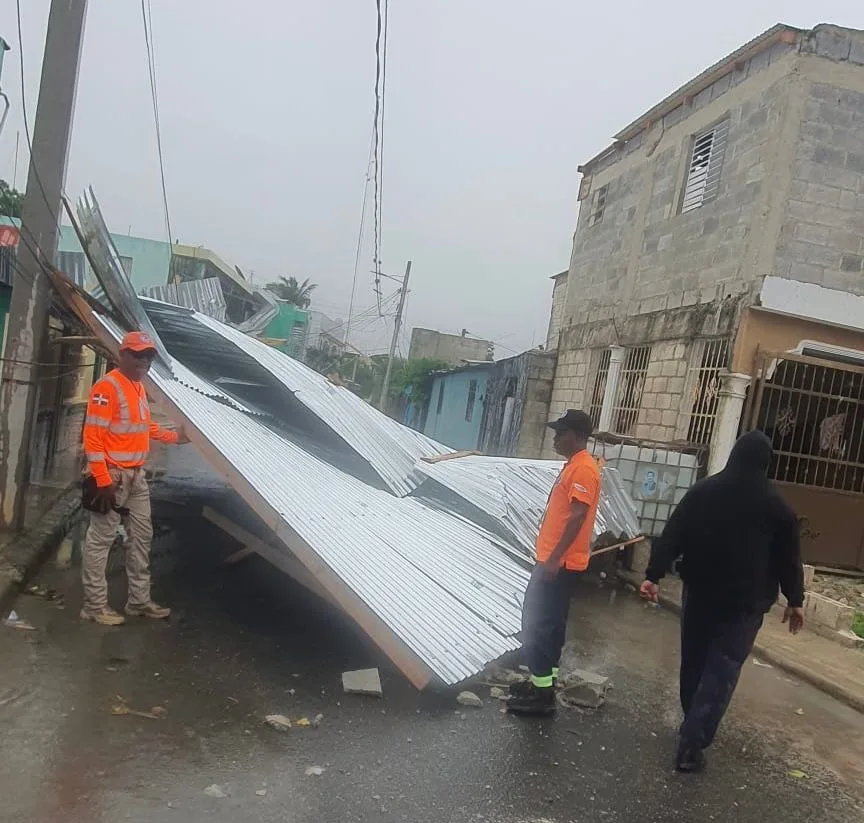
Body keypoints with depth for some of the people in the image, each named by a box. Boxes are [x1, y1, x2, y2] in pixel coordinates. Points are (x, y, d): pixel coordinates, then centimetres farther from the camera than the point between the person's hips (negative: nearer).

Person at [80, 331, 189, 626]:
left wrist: (174, 437, 28)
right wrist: (103, 480, -23)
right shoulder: (107, 386, -15)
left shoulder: (139, 387, 13)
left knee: (142, 535, 13)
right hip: (112, 475, -9)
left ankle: (139, 600, 23)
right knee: (101, 538, 0)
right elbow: (93, 436, -19)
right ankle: (95, 605, 11)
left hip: (137, 474, 9)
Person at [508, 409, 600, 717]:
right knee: (548, 623, 16)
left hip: (561, 563, -10)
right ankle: (543, 681, 27)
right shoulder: (574, 465, 14)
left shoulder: (584, 469, -18)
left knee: (538, 625, -5)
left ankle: (543, 695, 3)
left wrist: (554, 559, -25)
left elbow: (577, 517, -24)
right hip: (554, 560, 10)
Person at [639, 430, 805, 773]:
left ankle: (693, 729, 34)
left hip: (699, 593, 3)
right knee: (721, 672, 0)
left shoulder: (701, 491, 1)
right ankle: (691, 744, -6)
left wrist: (653, 575, -3)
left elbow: (672, 537, -3)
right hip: (744, 603, -3)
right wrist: (795, 600, 14)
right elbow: (788, 557, 3)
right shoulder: (775, 505, -4)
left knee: (693, 662, 18)